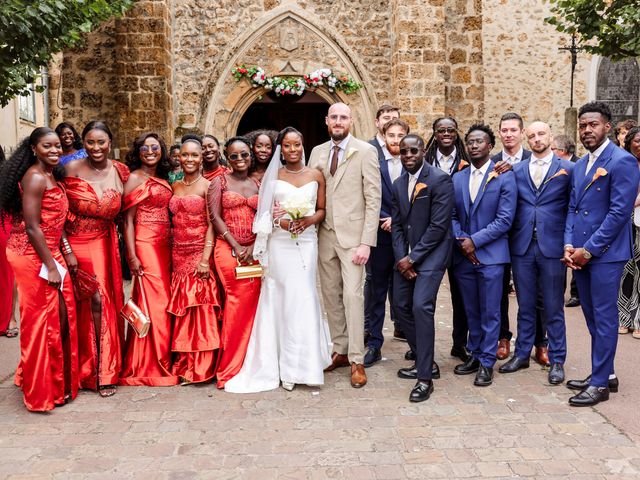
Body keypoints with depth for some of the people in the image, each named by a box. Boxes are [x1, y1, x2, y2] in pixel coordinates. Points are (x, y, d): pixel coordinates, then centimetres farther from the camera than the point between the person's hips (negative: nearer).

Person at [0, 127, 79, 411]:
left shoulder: (52, 176, 13)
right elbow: (32, 227, -20)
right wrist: (51, 267, -18)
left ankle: (56, 380, 30)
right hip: (33, 257, -9)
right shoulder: (35, 178, -16)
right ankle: (42, 390, 16)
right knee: (42, 320, 1)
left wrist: (67, 252, 6)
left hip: (49, 252, 9)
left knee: (60, 315, 13)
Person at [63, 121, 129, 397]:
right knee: (95, 301, -4)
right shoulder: (72, 169, -6)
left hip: (104, 245, 2)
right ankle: (95, 370, 14)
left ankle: (105, 369, 16)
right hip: (76, 244, -2)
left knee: (106, 302, 1)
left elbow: (122, 211, 9)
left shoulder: (120, 172, 2)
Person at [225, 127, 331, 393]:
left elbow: (322, 209, 11)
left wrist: (309, 220, -9)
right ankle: (286, 366, 10)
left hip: (306, 242, 1)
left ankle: (302, 364, 13)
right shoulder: (272, 176, 7)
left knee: (304, 297, -1)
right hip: (279, 244, -1)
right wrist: (280, 222, -13)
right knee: (283, 298, -1)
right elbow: (262, 213, 6)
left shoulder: (316, 175, 9)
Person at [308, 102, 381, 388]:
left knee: (352, 295, -6)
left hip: (352, 235, -5)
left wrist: (366, 242, -14)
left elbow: (373, 199, -8)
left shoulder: (365, 152, -4)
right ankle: (340, 351, 23)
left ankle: (356, 360, 4)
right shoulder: (317, 153, 11)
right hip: (324, 235, 5)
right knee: (331, 296, 10)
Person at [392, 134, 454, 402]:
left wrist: (413, 258, -14)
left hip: (431, 252, -7)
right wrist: (402, 257, -4)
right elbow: (397, 224, 11)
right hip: (405, 255, 7)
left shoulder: (440, 180, -11)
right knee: (402, 306, 9)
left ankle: (425, 378, -9)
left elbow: (438, 225, -16)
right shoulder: (398, 184, 11)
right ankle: (424, 362, 26)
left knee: (421, 305, -18)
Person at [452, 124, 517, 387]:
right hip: (463, 256, 4)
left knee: (490, 312, 2)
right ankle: (474, 355, 27)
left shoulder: (504, 177, -5)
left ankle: (487, 362, 13)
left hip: (490, 255, -4)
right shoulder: (457, 179, 9)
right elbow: (452, 216, 8)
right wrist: (462, 242, -8)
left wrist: (474, 240, -15)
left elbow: (505, 220, -10)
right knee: (472, 311, 14)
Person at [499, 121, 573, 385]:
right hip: (522, 247, 2)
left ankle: (557, 361, 18)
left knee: (554, 308, 6)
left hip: (552, 247, -2)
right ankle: (522, 354, 26)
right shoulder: (516, 170, 8)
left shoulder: (567, 169, 1)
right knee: (525, 306, 13)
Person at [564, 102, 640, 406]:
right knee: (592, 316, 14)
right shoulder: (580, 165, 15)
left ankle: (600, 383, 10)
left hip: (605, 253, -7)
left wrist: (589, 249, -15)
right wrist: (569, 245, 1)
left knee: (604, 317, 0)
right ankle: (604, 374, 27)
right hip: (581, 253, 8)